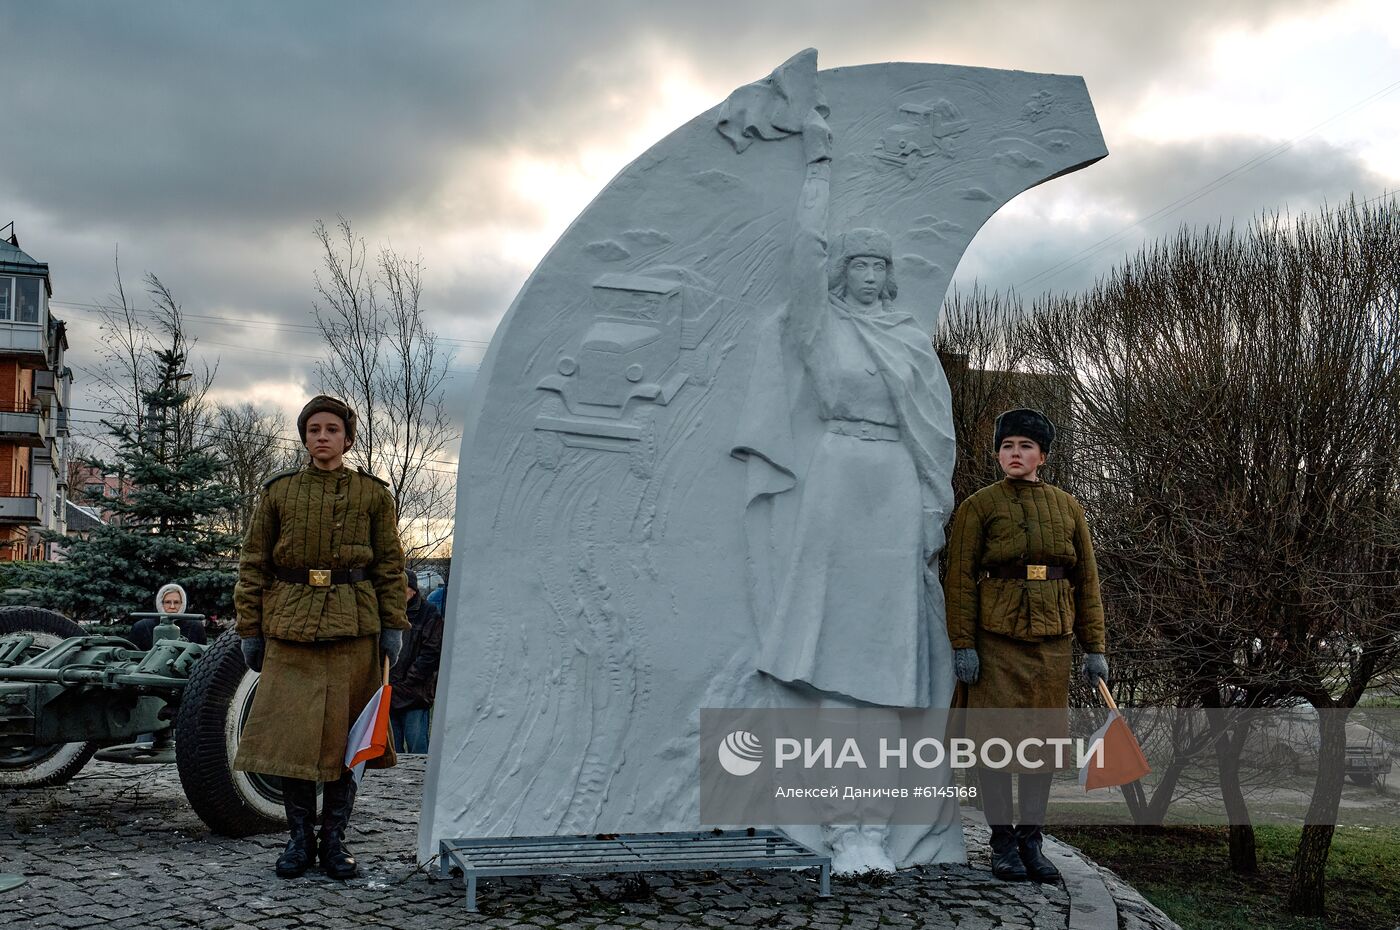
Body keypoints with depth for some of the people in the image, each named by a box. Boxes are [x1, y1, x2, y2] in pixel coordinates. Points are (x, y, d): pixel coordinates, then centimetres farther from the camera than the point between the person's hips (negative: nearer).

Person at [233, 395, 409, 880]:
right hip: (291, 628, 1)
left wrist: (393, 625, -1)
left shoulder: (373, 494, 7)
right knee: (291, 733, 0)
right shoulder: (278, 491, 9)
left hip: (354, 628, 0)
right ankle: (299, 838, 15)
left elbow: (390, 566, 6)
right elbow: (253, 564, 9)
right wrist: (250, 627, 4)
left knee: (345, 733, 3)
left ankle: (334, 839, 15)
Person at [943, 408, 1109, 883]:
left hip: (1051, 638, 4)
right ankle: (1002, 843, 9)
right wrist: (962, 644, -12)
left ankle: (1031, 839, 17)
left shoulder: (1067, 507, 11)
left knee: (1044, 736, 7)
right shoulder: (979, 505, 0)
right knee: (995, 736, -1)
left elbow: (1087, 580, 11)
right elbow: (961, 578, -5)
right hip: (996, 637, -3)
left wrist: (1095, 647, 6)